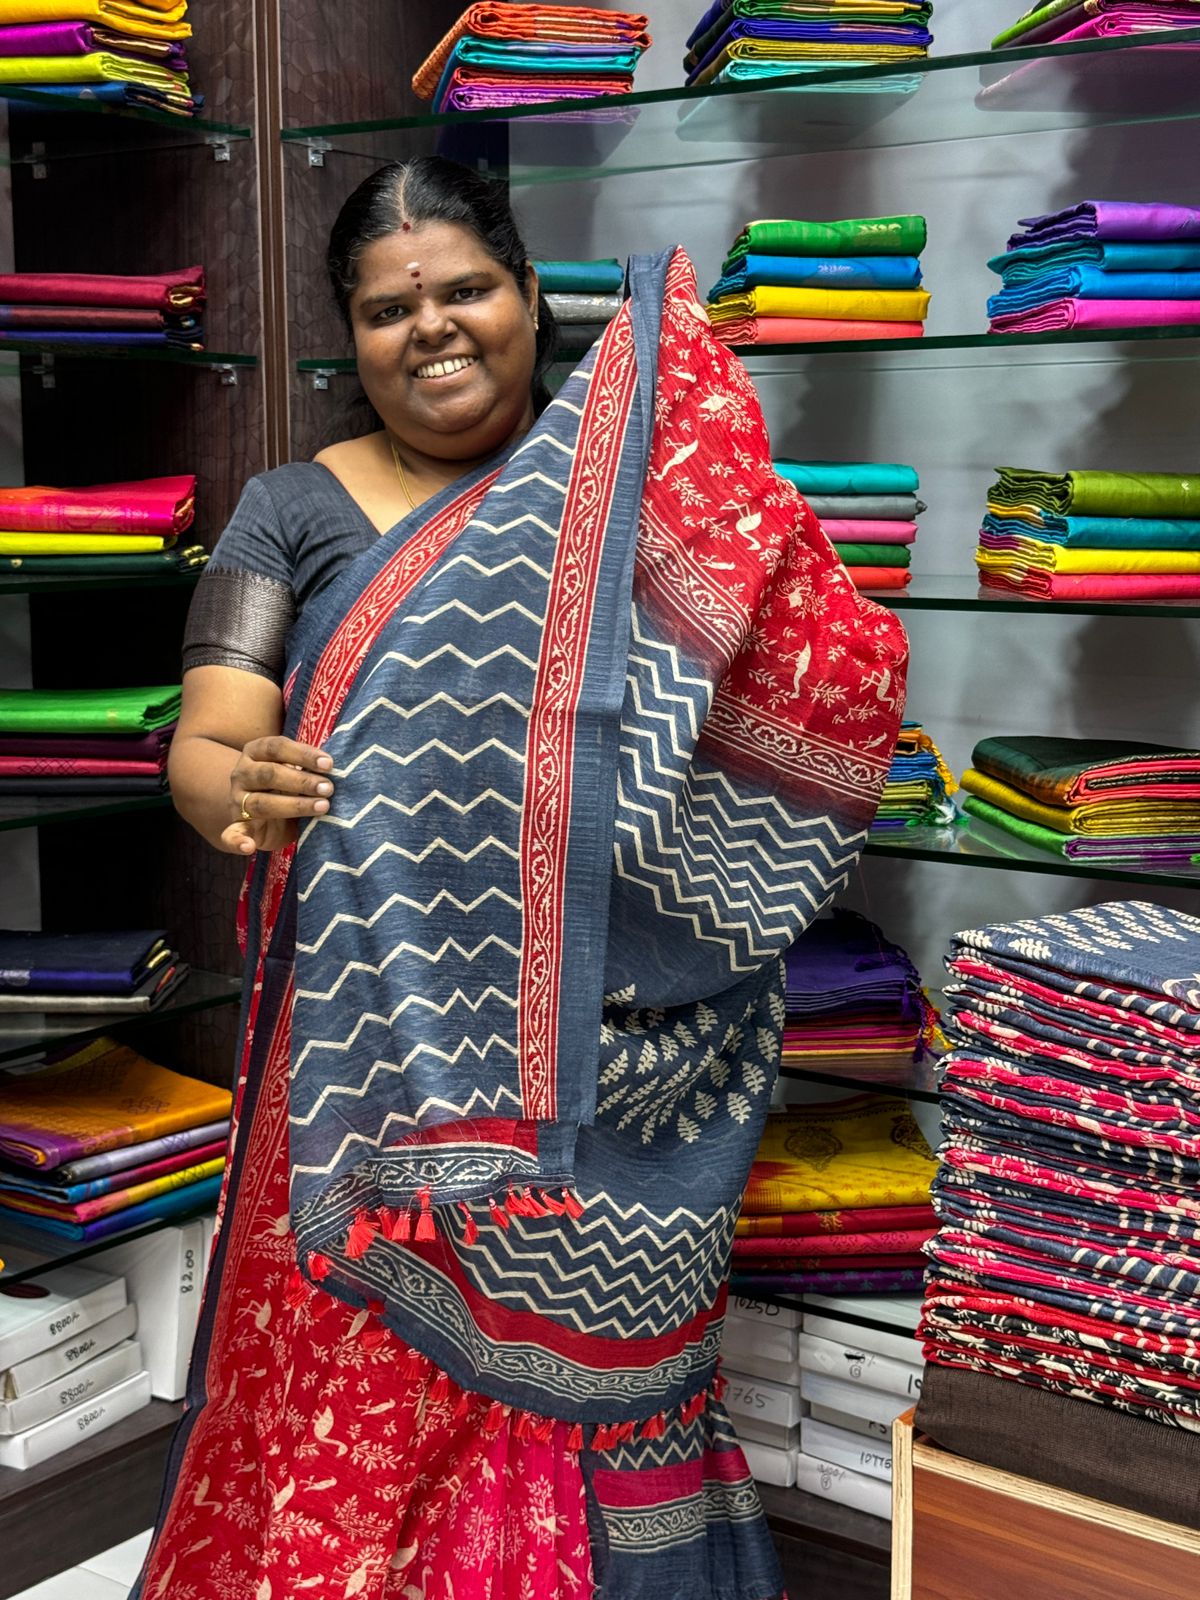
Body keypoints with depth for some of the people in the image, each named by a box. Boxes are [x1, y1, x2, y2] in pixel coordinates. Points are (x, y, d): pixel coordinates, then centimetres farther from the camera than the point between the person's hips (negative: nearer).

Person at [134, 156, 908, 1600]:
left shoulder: (634, 494, 7)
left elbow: (834, 695, 0)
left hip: (598, 1057, 0)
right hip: (375, 1037, 0)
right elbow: (203, 744, -2)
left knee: (571, 1375, 6)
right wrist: (238, 788, -25)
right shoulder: (295, 511, 8)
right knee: (359, 1387, 6)